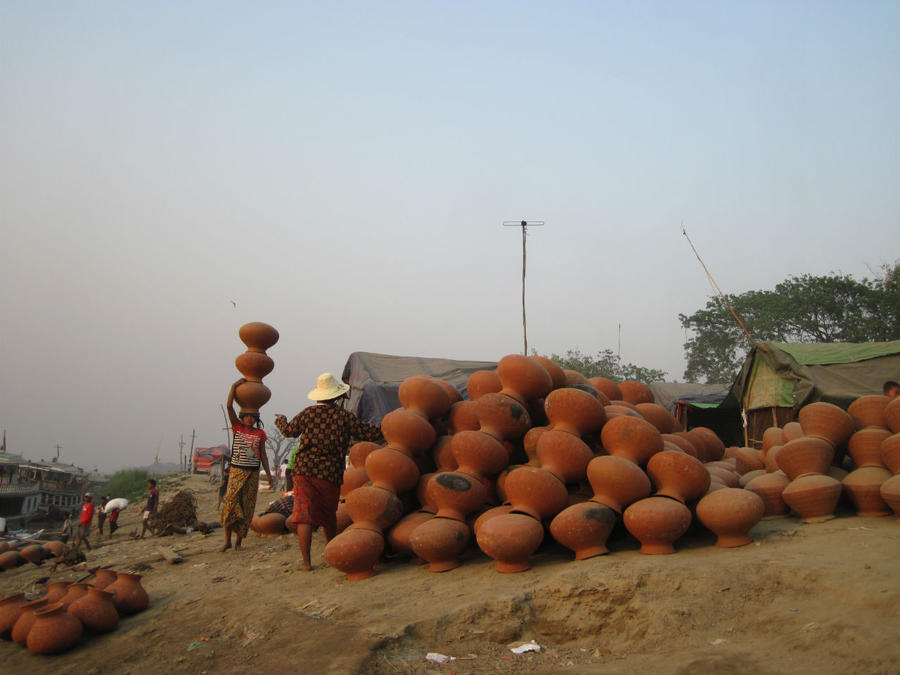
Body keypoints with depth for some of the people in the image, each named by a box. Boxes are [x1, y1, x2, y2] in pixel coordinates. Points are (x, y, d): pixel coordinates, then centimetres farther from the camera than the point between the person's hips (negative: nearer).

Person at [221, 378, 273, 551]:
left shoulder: (260, 433, 7)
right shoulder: (237, 427, 4)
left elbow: (263, 455, 10)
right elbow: (229, 406, -6)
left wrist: (268, 474, 7)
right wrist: (235, 386, -11)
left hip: (253, 473, 1)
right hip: (237, 471, -1)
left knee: (247, 506, 1)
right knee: (230, 502, -13)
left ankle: (239, 540, 10)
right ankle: (228, 540, -5)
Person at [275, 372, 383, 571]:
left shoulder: (307, 414, 3)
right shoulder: (345, 416, -2)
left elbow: (289, 431, 19)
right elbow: (370, 434, 2)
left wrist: (281, 420, 42)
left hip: (304, 470, 0)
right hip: (331, 473, 1)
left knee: (304, 516, -2)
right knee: (329, 517, 17)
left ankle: (306, 561, -6)